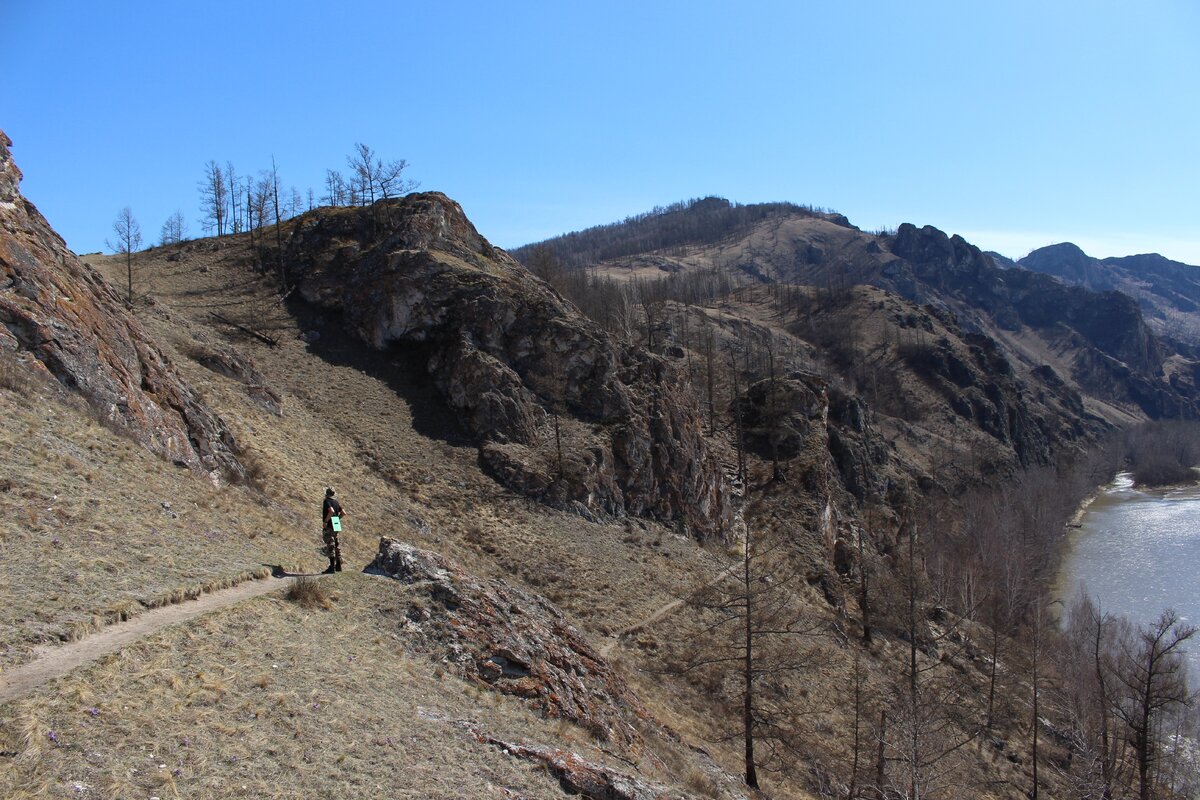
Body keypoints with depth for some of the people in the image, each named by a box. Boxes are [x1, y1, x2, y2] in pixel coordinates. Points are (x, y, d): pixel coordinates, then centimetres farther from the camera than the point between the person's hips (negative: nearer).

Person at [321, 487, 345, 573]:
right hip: (335, 527, 8)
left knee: (330, 546, -8)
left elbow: (331, 511, -27)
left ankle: (332, 566, -11)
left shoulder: (326, 501, -11)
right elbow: (343, 513, 13)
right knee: (336, 546, 13)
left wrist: (325, 521, -19)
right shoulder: (336, 502, 13)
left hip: (328, 527, -8)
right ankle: (338, 565, 16)